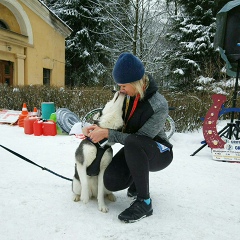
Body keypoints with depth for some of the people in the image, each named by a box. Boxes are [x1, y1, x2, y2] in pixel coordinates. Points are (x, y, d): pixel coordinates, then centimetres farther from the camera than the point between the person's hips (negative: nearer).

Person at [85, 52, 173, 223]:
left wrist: (106, 133, -28)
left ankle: (144, 202, -24)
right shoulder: (128, 96, -7)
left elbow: (140, 138, -27)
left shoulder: (159, 105, -28)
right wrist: (99, 127, -12)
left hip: (159, 152, -6)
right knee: (111, 182, -15)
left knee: (132, 143, -39)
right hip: (135, 151, 6)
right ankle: (138, 180, 20)